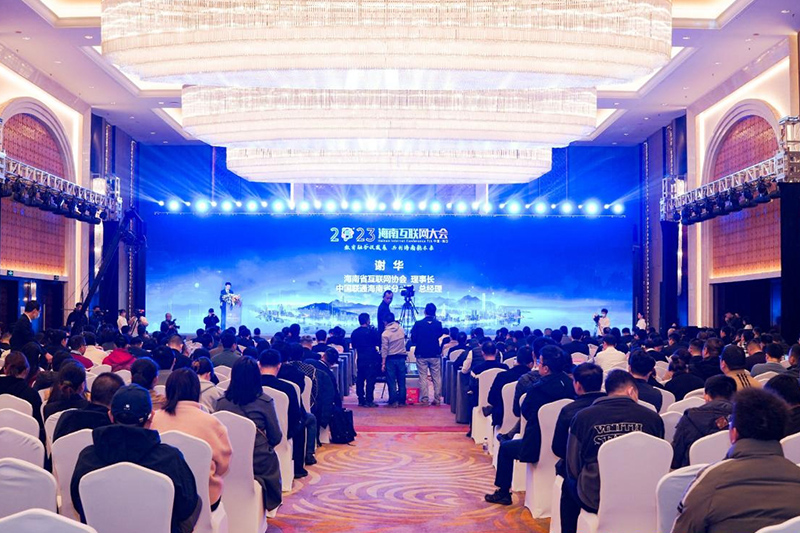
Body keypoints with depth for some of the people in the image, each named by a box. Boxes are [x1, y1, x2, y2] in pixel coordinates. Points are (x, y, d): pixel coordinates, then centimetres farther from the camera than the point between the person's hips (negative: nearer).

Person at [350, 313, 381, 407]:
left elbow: (353, 346, 14)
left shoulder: (354, 333, 5)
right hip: (371, 359, -5)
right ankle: (369, 400, -6)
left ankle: (361, 400, 13)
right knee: (370, 380, -3)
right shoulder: (371, 331, -11)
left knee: (360, 379, 10)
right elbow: (379, 343, -3)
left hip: (360, 359, 5)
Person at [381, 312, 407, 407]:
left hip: (391, 359, -4)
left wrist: (383, 363, -7)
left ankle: (393, 402, 2)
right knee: (401, 381, 9)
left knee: (391, 381, 3)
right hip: (401, 357, 4)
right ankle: (402, 401, 12)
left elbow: (384, 349, -11)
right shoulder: (401, 329, 1)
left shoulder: (385, 333, -11)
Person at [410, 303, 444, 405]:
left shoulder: (418, 324, -6)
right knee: (436, 377, 8)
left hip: (421, 355, -1)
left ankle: (424, 399, 2)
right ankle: (437, 399, 8)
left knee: (423, 377, 4)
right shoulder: (438, 324, -2)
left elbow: (413, 340, -2)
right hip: (435, 355, 1)